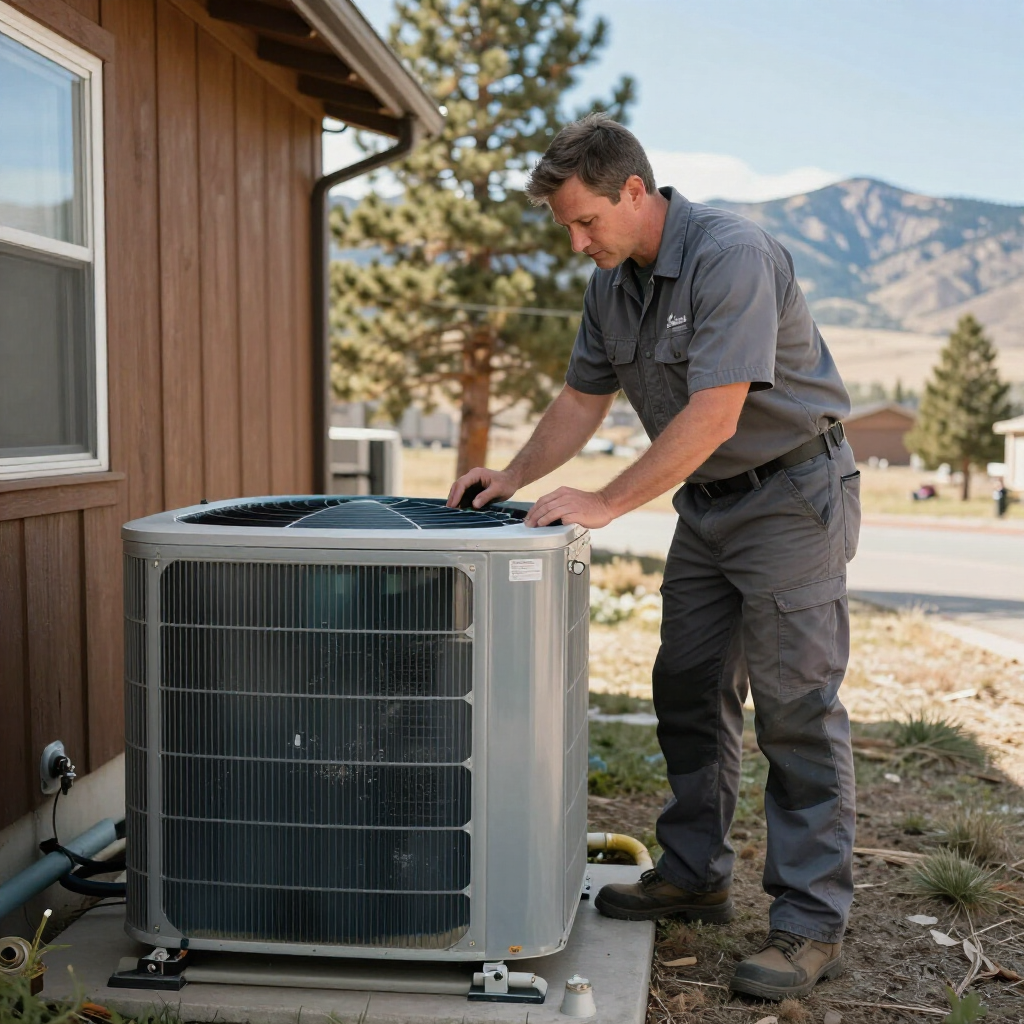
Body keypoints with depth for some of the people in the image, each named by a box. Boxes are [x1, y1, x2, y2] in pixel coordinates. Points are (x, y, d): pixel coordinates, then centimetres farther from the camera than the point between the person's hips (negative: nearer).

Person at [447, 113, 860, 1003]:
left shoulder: (731, 255, -24)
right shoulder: (612, 283, 3)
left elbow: (713, 416, -29)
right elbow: (583, 400, 14)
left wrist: (605, 505, -26)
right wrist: (514, 478, 2)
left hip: (792, 492, -8)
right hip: (708, 502, 8)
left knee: (796, 709, -7)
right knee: (689, 691, 11)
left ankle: (812, 925, 0)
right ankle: (695, 877, 25)